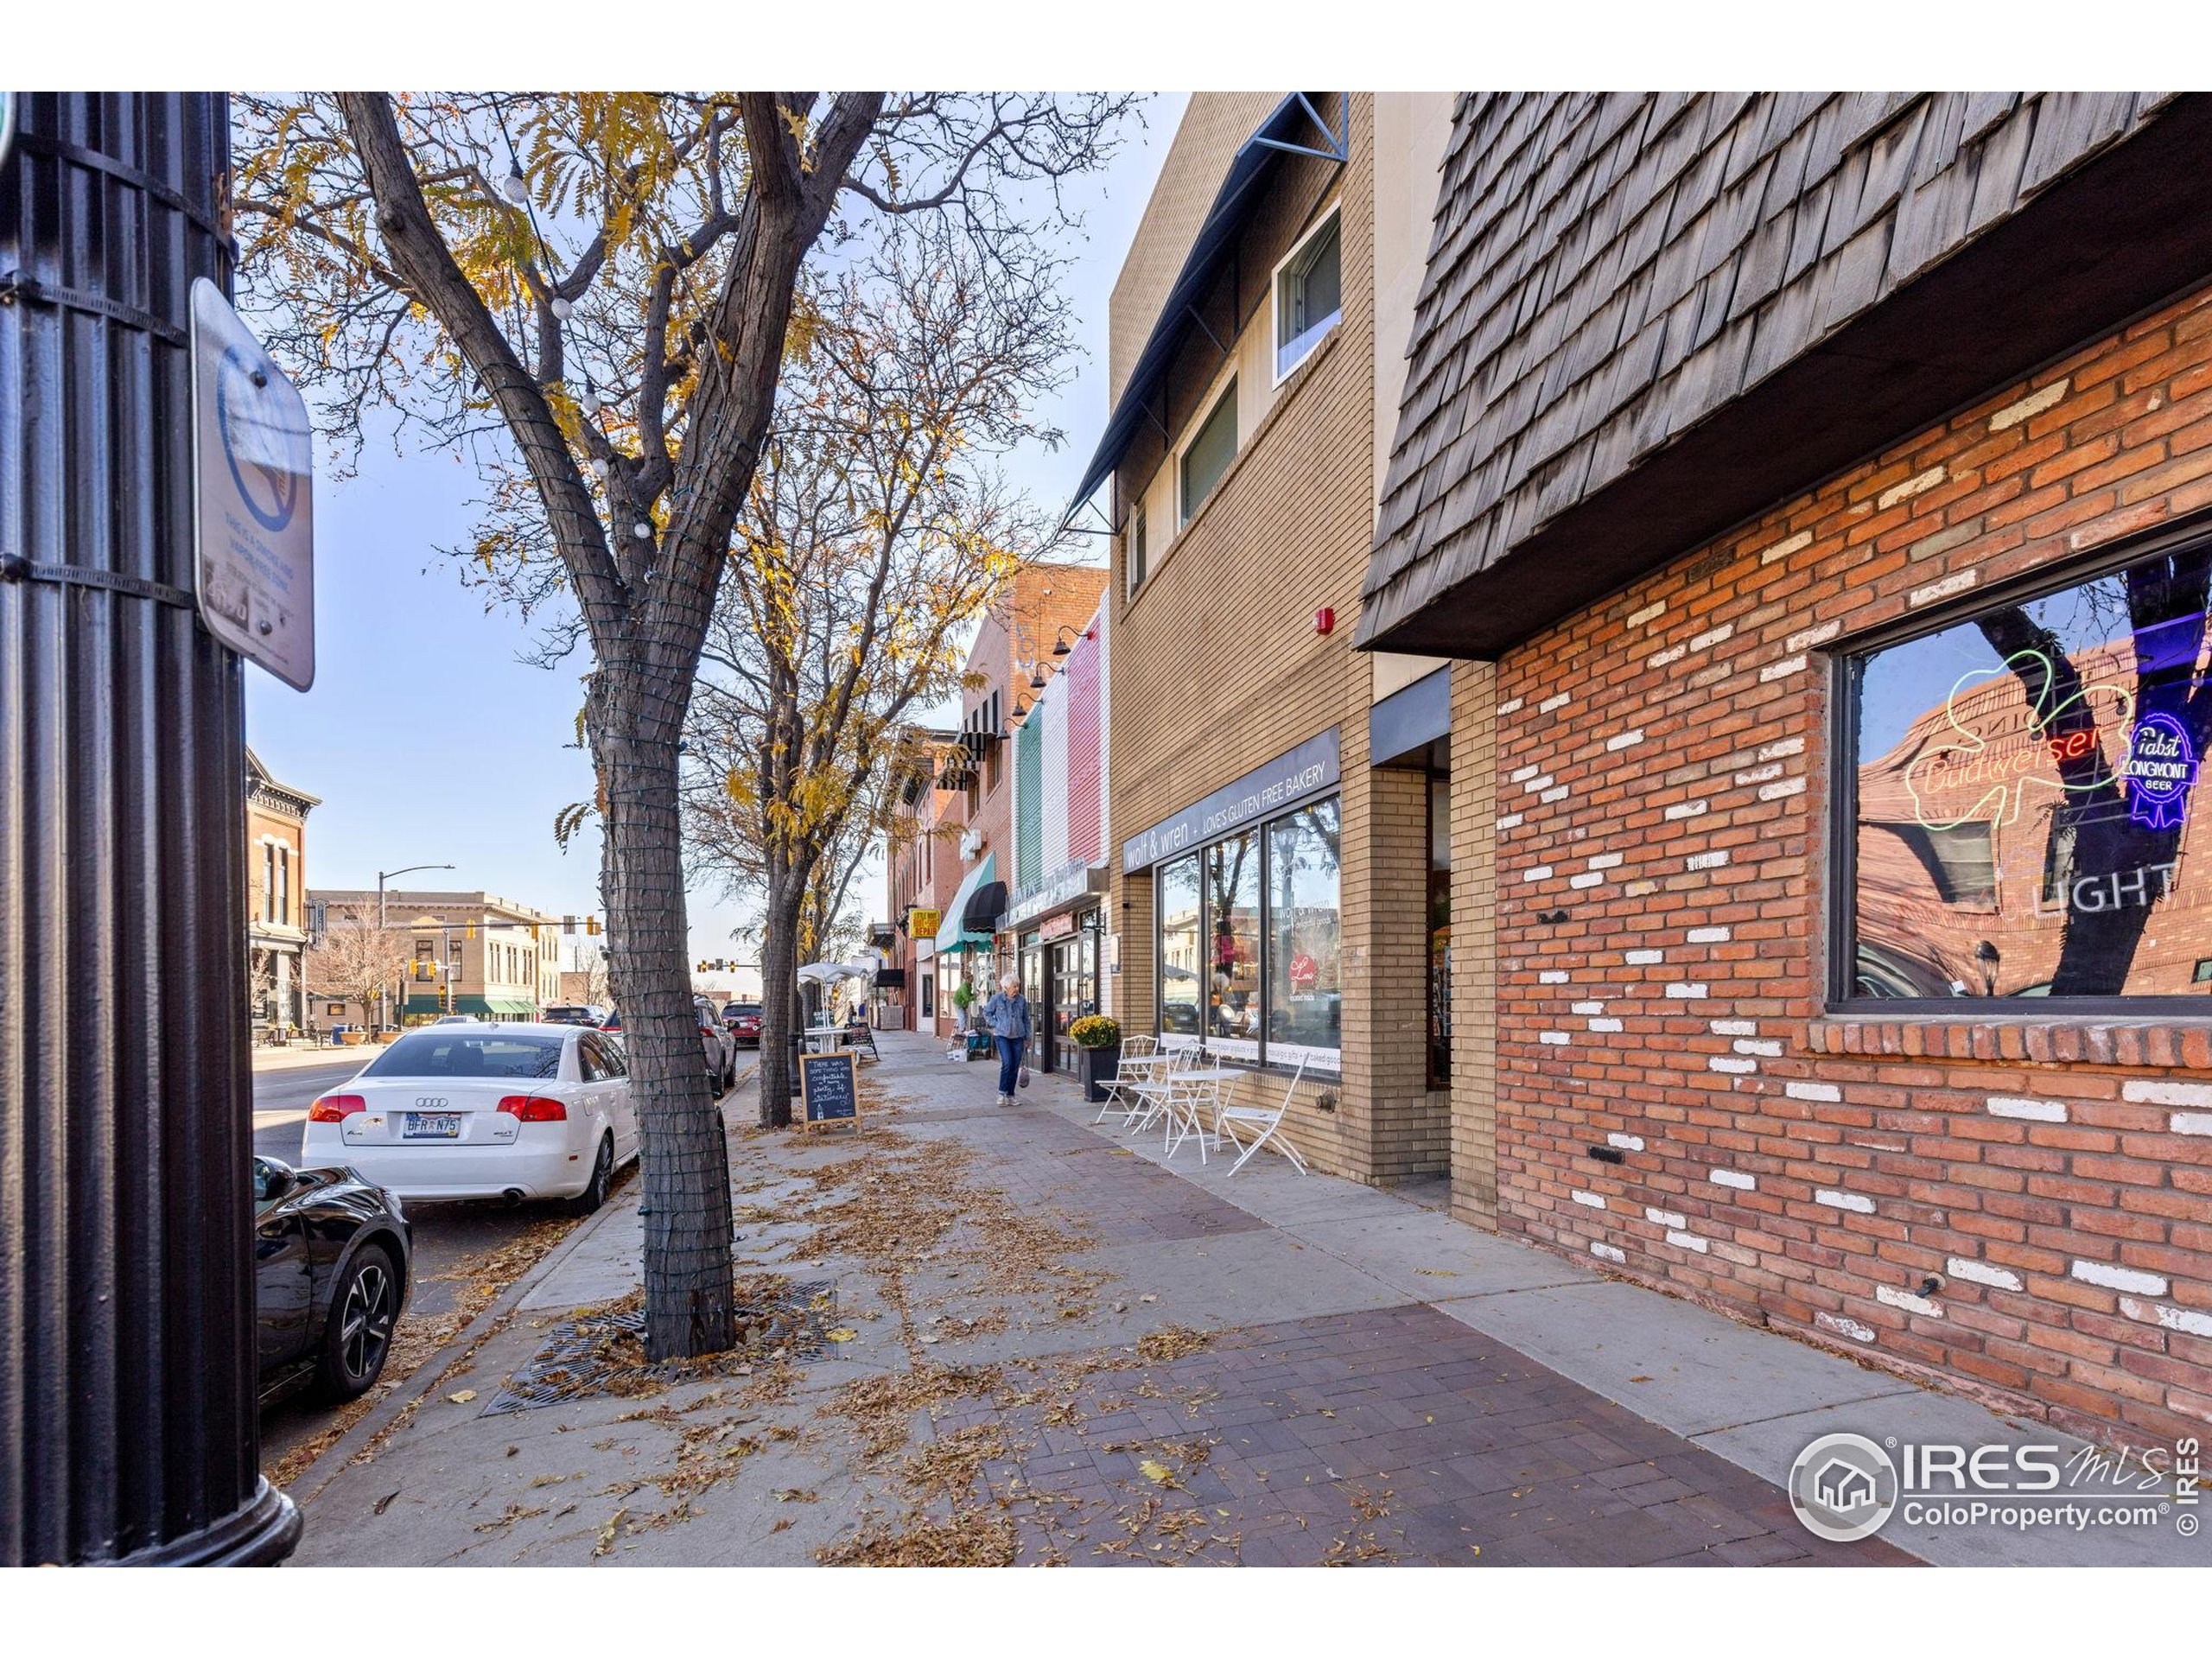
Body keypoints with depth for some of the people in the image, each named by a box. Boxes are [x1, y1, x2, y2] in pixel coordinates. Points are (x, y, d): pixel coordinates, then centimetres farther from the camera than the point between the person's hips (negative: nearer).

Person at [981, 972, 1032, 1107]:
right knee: (1007, 1063, -15)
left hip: (1018, 1037, 3)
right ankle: (1002, 1093, 0)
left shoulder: (1022, 1000, 4)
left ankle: (1010, 1096, 14)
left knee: (1015, 1066, 4)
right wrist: (996, 1025, -2)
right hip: (1002, 1036, -3)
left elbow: (1026, 1019, 13)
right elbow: (987, 1012, 9)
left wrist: (1027, 1037, 12)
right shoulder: (997, 998, -4)